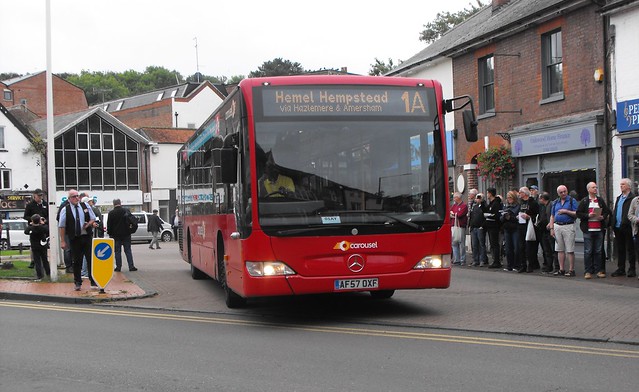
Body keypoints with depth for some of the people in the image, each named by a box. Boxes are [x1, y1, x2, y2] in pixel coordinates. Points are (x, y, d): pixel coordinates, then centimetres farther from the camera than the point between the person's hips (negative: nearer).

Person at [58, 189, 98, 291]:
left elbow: (93, 219, 14)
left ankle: (93, 281, 12)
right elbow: (61, 226, -2)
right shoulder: (65, 210, -3)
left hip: (87, 237, 2)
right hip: (74, 238, -2)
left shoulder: (85, 206, 6)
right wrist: (63, 241, -6)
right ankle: (78, 283, 16)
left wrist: (89, 224, -8)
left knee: (91, 259, 3)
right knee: (76, 261, 5)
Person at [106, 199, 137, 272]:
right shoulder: (127, 211, 0)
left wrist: (110, 234, 7)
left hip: (116, 235, -1)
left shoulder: (111, 213, -4)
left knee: (117, 251, 4)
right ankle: (131, 266, 0)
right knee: (128, 250, 4)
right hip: (126, 234, 1)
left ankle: (118, 267, 3)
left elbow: (109, 225, -1)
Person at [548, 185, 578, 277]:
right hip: (557, 226, 5)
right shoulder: (555, 203, 15)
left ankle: (571, 270, -2)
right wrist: (551, 228, 7)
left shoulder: (572, 200, 0)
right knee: (560, 249, 7)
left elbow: (576, 214, -7)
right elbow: (552, 216, 15)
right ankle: (561, 269, 13)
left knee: (570, 250, -5)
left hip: (568, 226, -5)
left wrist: (566, 211, -15)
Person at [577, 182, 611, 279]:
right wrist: (588, 215, -15)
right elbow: (578, 213, -1)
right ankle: (587, 271, 2)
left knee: (598, 251, 6)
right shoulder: (584, 201, 2)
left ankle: (598, 270, 12)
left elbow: (607, 211, 15)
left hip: (599, 229, 3)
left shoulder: (600, 200, 12)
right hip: (588, 230, -3)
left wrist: (603, 217, -5)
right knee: (588, 251, -2)